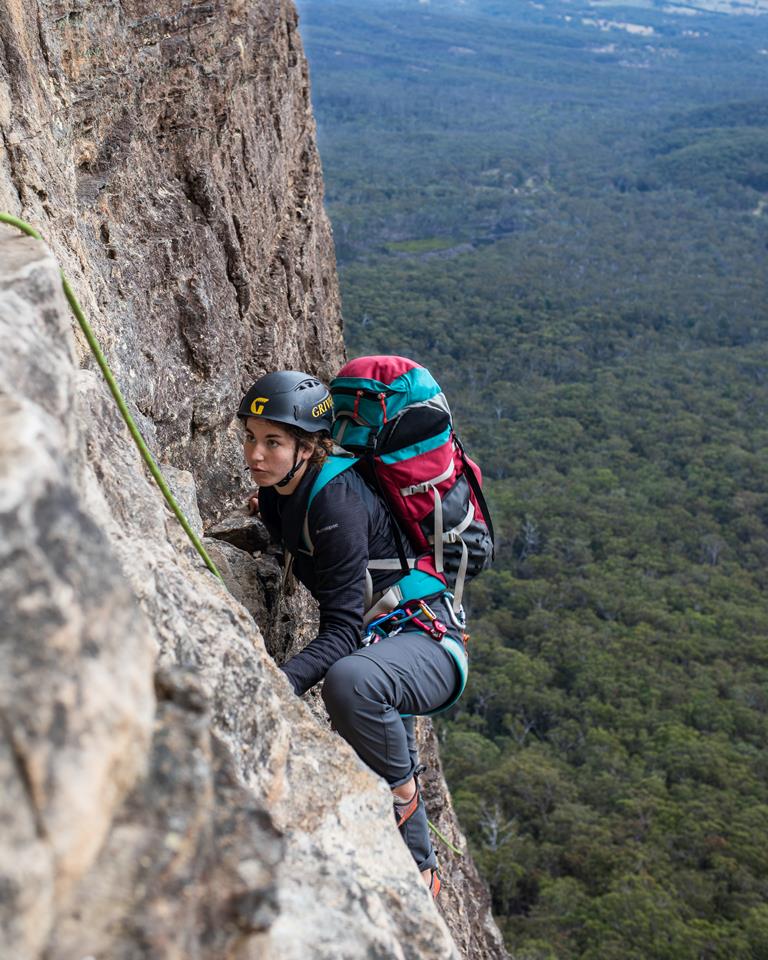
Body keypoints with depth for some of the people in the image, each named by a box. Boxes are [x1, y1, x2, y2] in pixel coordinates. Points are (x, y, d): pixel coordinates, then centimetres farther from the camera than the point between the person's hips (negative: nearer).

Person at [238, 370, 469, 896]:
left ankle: (404, 787, -11)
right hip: (378, 643, 9)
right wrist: (267, 517, 7)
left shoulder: (336, 502, -26)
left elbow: (343, 630, -30)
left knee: (348, 680, -41)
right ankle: (422, 874, 50)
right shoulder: (280, 491, -1)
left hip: (428, 640, -9)